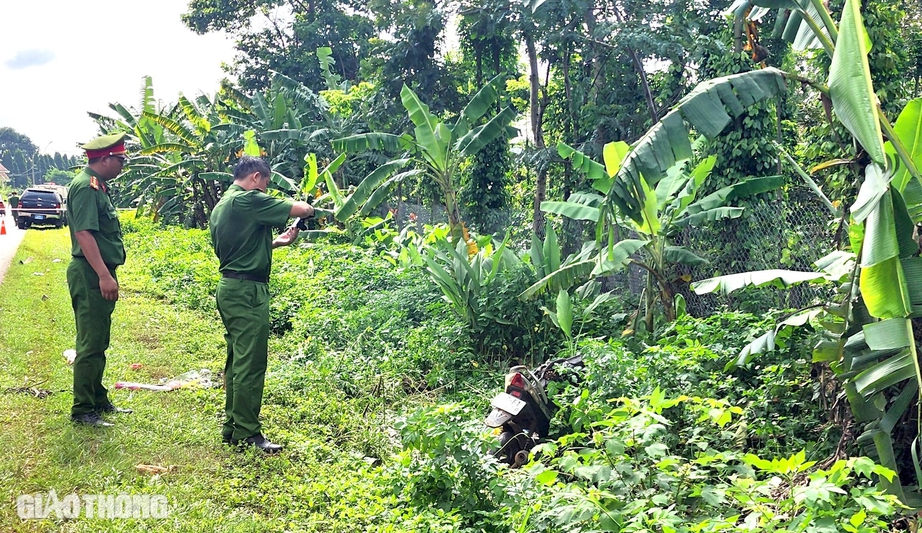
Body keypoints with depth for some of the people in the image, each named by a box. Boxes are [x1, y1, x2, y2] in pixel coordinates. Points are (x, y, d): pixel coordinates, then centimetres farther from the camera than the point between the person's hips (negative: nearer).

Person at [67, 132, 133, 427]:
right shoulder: (85, 187, -15)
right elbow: (83, 233, -24)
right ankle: (82, 410, 2)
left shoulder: (98, 186, 16)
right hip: (90, 275, -10)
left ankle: (98, 400, 27)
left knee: (98, 343, 17)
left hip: (100, 274, 10)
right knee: (90, 344, -5)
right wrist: (104, 275, -29)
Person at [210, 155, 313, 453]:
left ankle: (232, 427, 21)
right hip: (247, 290, -10)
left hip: (229, 287, 10)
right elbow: (300, 210, -14)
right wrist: (308, 207, 9)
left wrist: (278, 241, 21)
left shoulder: (221, 206, 17)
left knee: (237, 361, 15)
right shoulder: (249, 200, -13)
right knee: (251, 364, -6)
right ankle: (247, 433, -1)